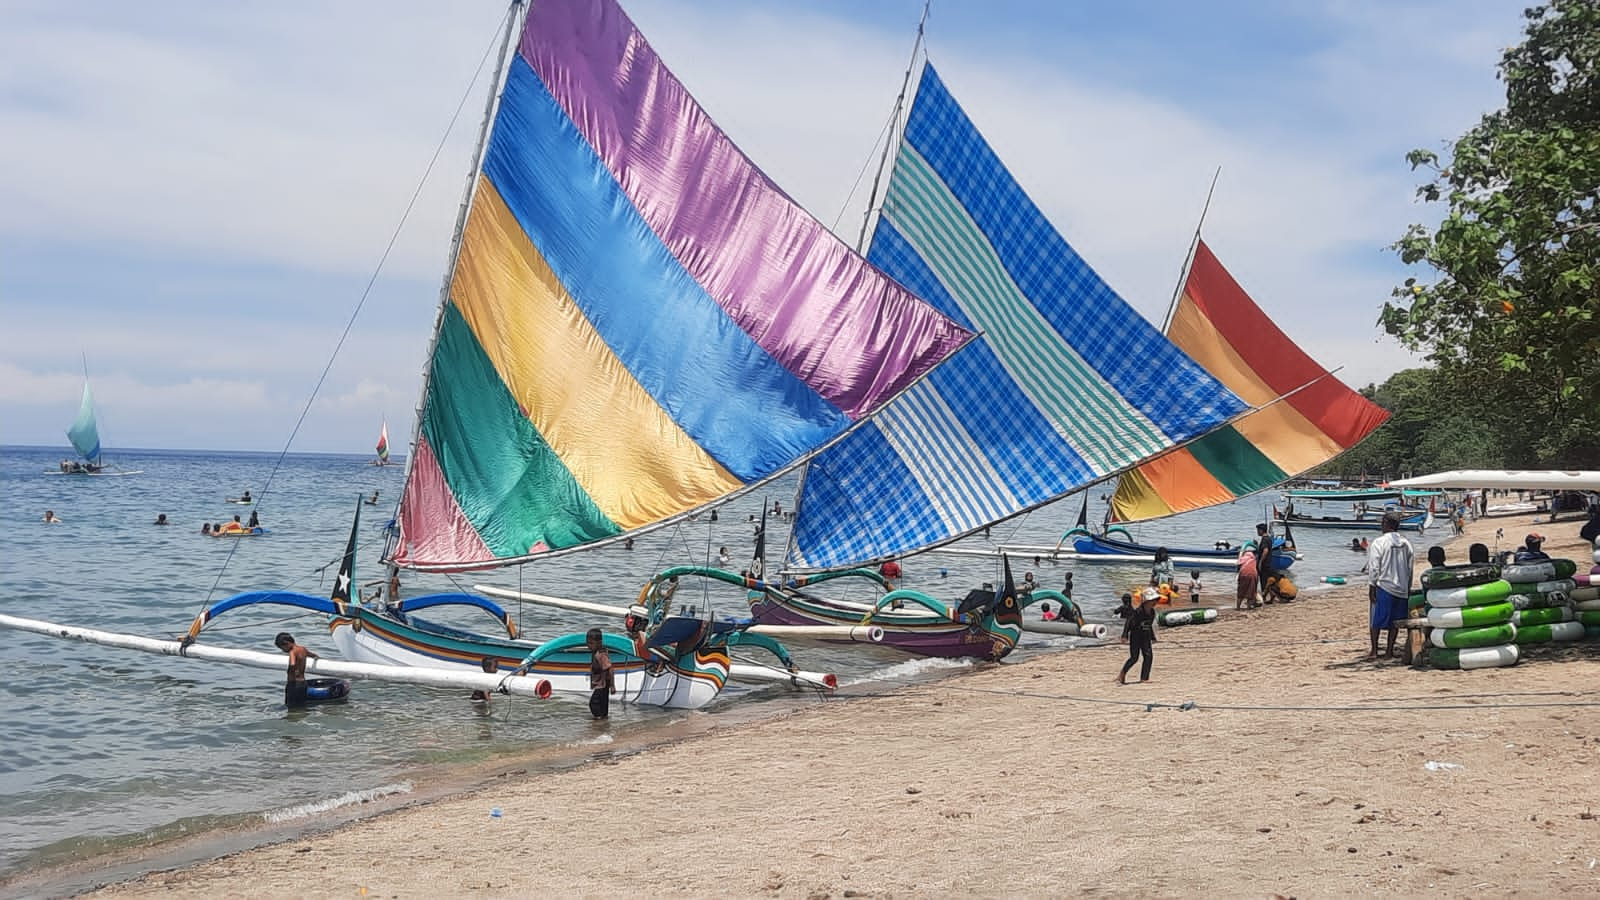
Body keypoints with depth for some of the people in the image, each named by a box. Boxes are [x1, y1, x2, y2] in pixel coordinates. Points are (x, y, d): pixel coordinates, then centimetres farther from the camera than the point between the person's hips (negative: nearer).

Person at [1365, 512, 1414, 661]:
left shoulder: (1379, 543, -10)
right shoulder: (1406, 544, 5)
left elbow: (1373, 567, -12)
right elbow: (1410, 568, 9)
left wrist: (1371, 587, -7)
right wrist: (1408, 589, 17)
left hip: (1383, 587, -4)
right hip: (1402, 589, 4)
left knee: (1376, 620, 3)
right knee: (1395, 621, 11)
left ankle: (1374, 651, -1)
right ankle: (1390, 650, 11)